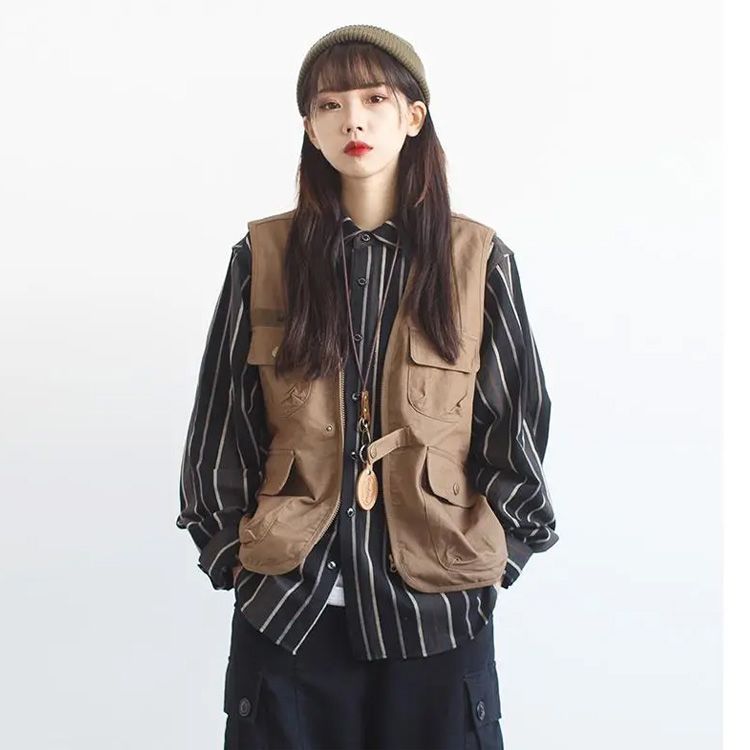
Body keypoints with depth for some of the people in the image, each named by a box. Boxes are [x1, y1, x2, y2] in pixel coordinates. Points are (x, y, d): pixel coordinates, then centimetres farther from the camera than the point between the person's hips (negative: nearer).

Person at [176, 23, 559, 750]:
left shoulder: (479, 259, -2)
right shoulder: (263, 254, -1)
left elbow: (515, 421, 3)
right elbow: (224, 419, 4)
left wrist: (498, 550, 2)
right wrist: (231, 548, 2)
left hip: (436, 602, 0)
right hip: (287, 600, 1)